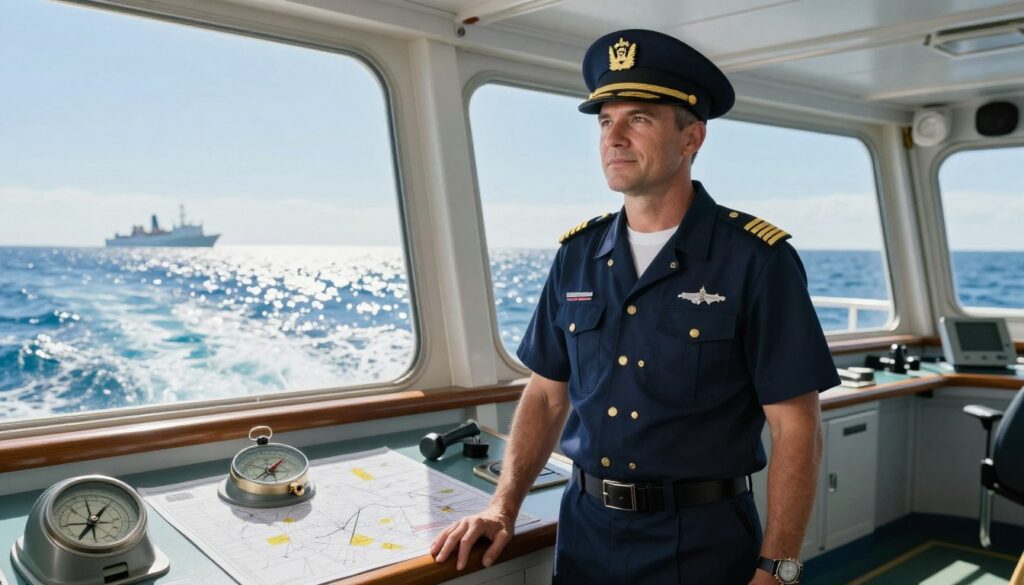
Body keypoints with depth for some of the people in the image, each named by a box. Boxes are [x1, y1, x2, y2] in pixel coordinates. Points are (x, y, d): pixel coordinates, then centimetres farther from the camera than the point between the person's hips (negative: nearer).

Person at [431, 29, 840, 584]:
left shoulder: (755, 259, -12)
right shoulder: (577, 255, 1)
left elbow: (795, 427, -12)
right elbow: (547, 395, 7)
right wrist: (504, 507, -2)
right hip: (585, 531, 5)